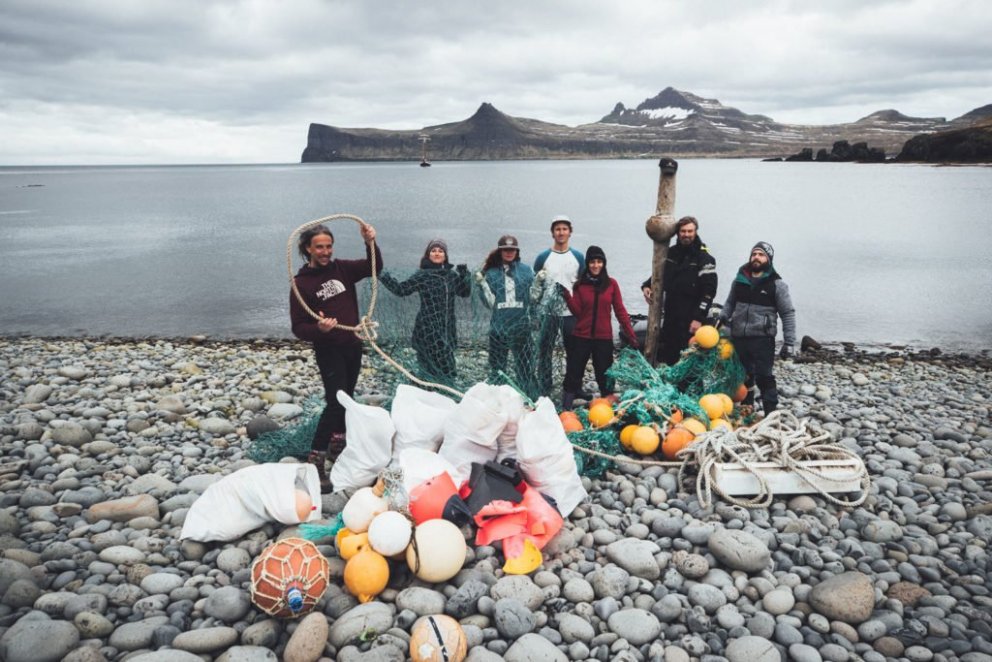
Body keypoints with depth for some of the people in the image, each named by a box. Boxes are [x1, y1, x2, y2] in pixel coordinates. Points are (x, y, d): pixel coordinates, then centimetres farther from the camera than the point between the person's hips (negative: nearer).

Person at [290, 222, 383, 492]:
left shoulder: (341, 269, 3)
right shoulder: (301, 282, -11)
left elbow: (374, 268, 0)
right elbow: (298, 327, -13)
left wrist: (370, 243, -16)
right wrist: (318, 329, -33)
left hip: (352, 345, 6)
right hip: (328, 351, -6)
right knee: (336, 403, -16)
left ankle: (337, 446, 35)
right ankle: (315, 461, -11)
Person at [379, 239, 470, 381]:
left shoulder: (451, 274, 11)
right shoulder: (422, 275, -4)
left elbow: (465, 292, 19)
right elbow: (401, 289, -3)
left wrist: (465, 275, 2)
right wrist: (382, 275, -11)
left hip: (447, 328, 5)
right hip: (429, 328, -5)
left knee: (430, 367, 12)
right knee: (443, 366, -10)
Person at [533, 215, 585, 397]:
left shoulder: (578, 257, 5)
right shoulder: (543, 257, 1)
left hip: (572, 313, 1)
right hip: (548, 312, -1)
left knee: (573, 353, 8)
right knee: (544, 352, 2)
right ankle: (544, 392, 11)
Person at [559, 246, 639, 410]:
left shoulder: (611, 284, 1)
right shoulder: (580, 285, 1)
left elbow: (620, 311, 2)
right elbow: (577, 312, -4)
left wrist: (630, 334, -1)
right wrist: (567, 297, -20)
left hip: (604, 338, 0)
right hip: (582, 337, 0)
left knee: (605, 375, 9)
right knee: (574, 373, 4)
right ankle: (565, 409, 12)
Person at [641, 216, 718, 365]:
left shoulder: (704, 258, -9)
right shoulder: (671, 253, 9)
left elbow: (709, 291, -14)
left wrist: (699, 318, -20)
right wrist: (647, 285, 2)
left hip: (690, 319, -6)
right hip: (670, 315, 6)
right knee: (666, 355, 15)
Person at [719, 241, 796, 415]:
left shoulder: (776, 284, -4)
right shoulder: (739, 279, 9)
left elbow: (788, 314, -3)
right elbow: (730, 303, 22)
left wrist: (789, 342, -8)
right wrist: (722, 318, 4)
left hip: (762, 339, -5)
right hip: (738, 337, 5)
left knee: (764, 377, -6)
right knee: (743, 376, 14)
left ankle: (771, 413, 1)